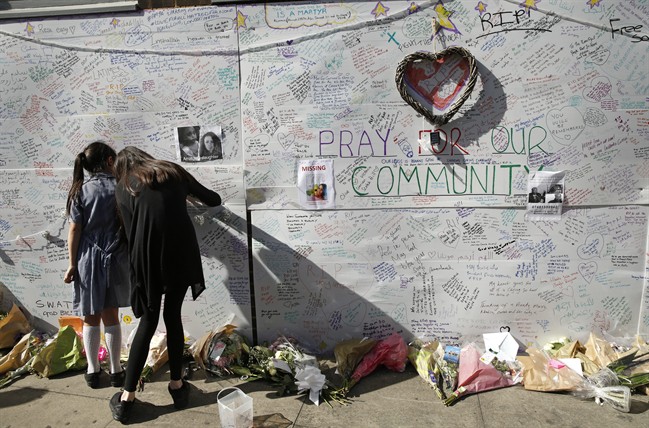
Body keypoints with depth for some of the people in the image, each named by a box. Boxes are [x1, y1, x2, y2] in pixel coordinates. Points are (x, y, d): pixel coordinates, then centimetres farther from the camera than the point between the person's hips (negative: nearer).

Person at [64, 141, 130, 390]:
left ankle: (93, 370, 22)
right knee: (111, 316, 10)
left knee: (91, 318, 11)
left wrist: (72, 264, 0)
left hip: (88, 260, 0)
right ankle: (116, 370, 18)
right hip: (114, 259, 0)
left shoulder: (81, 190, -3)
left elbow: (75, 230, -4)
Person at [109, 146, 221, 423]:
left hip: (147, 258, 0)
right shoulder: (173, 171, 15)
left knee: (148, 323, 12)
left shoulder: (123, 187, 14)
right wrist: (188, 195, 39)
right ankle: (177, 385, 25)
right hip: (181, 253, 1)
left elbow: (130, 230, 10)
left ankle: (126, 398, 16)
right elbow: (214, 200, 19)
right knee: (173, 317, 17)